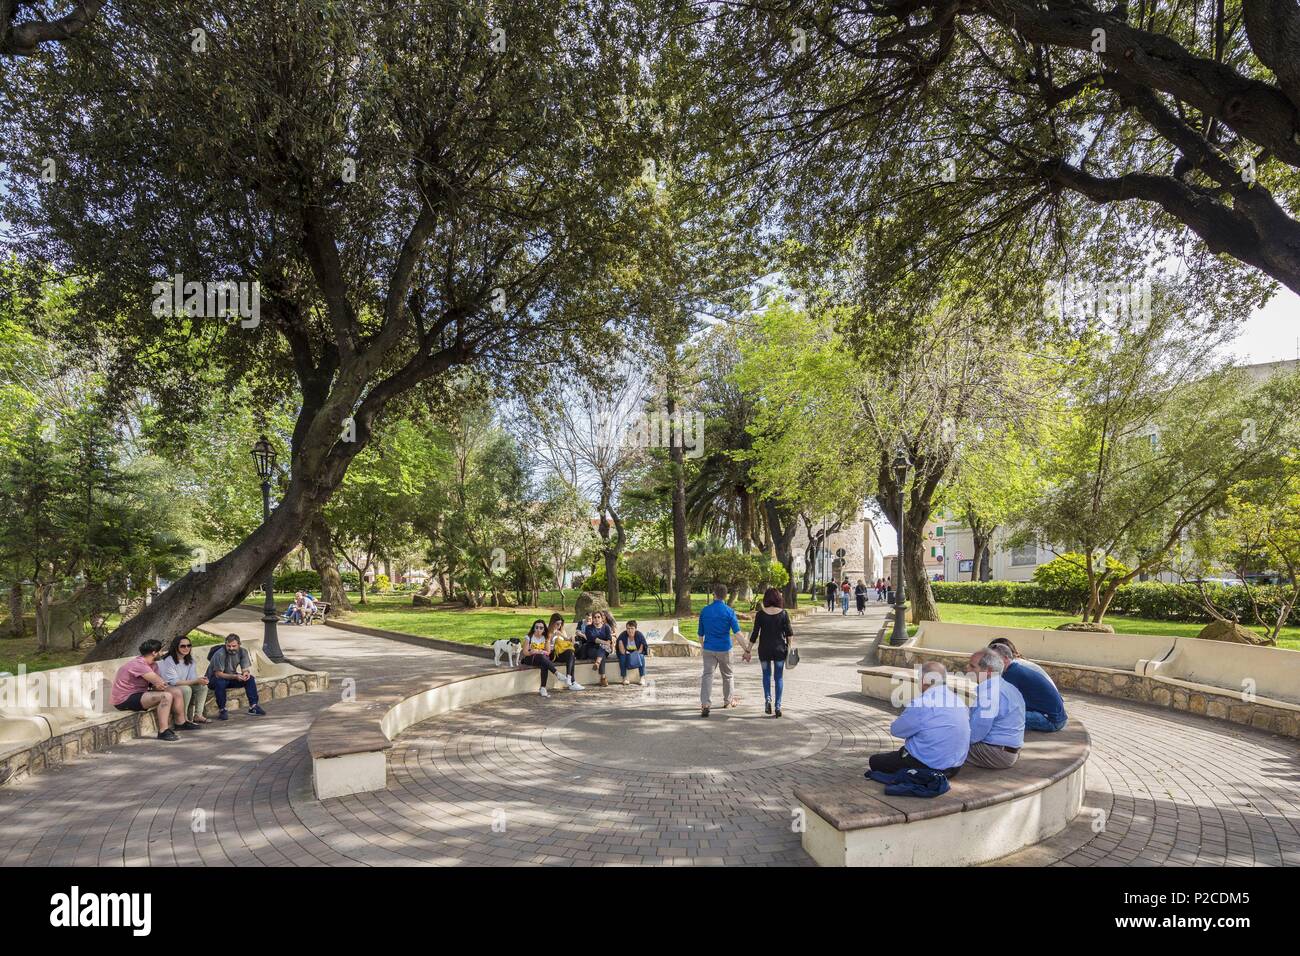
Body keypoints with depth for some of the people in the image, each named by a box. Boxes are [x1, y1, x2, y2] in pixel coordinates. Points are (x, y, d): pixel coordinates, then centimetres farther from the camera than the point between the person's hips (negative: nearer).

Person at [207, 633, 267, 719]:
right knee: (220, 683, -38)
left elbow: (245, 669, -6)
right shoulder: (220, 654, -26)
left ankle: (253, 707, -12)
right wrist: (235, 676, -40)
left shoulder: (242, 652, -9)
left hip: (232, 677, 5)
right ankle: (221, 710, -22)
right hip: (214, 679, -5)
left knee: (250, 678, -18)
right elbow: (218, 674, -28)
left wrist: (246, 673, -32)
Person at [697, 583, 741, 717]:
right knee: (727, 675, 18)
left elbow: (701, 633, 8)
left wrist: (702, 646, 24)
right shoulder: (729, 611, -8)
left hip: (708, 649, 1)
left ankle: (705, 704, -18)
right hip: (725, 648, -1)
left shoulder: (704, 610, 0)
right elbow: (737, 632, -15)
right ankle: (728, 700, 34)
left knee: (707, 675, -3)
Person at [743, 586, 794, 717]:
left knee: (766, 674, 19)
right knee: (779, 677, 11)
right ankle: (778, 706, 8)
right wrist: (789, 647, 6)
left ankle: (767, 699, 0)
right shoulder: (783, 613, -6)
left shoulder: (760, 614, -8)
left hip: (764, 649, 0)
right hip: (780, 648, 0)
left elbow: (755, 634, -6)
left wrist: (748, 650, 0)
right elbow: (789, 633, -5)